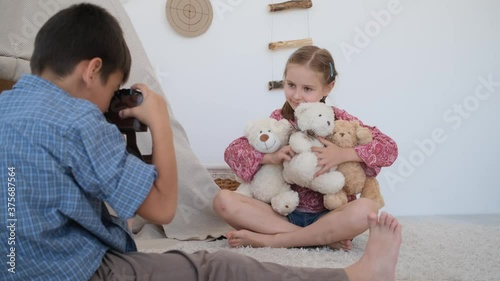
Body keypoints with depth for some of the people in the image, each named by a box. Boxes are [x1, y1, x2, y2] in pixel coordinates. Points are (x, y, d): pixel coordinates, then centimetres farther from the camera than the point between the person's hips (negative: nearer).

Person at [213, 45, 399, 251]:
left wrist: (343, 154, -22)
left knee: (366, 209, -34)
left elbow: (389, 147, -8)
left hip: (328, 215, -2)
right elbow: (232, 150, -1)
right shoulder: (278, 120, 3)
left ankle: (269, 239, -24)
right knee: (223, 200, -21)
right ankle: (324, 238, -22)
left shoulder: (338, 119, -2)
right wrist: (271, 157, -18)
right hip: (284, 214, 2)